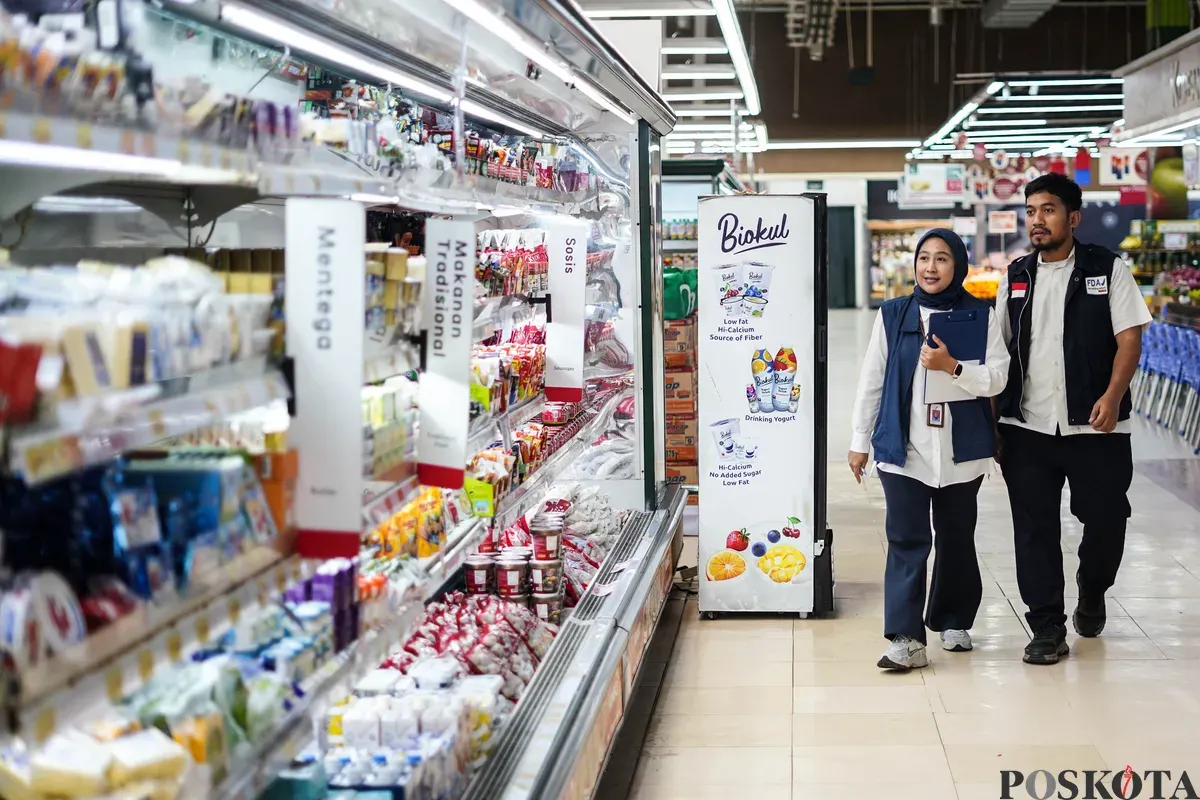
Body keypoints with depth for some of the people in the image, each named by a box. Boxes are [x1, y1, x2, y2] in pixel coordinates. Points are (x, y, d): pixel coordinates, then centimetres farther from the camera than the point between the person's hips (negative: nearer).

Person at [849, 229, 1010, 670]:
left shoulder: (981, 316, 2)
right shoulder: (893, 315, 4)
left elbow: (997, 378, -4)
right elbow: (871, 380, 8)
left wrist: (952, 367, -20)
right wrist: (860, 440, 7)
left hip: (961, 450, 1)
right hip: (903, 448, -1)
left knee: (957, 539, 12)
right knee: (907, 540, -8)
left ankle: (953, 622, 30)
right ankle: (906, 639, -11)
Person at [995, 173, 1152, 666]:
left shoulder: (1108, 270, 1)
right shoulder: (1016, 277, 11)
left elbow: (1129, 337, -5)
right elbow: (999, 351, 14)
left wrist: (1112, 395, -20)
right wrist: (992, 420, 9)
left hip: (1095, 426, -2)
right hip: (1026, 427, 3)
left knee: (1106, 518, 2)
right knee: (1034, 529, 2)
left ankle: (1091, 591, 33)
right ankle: (1047, 629, 11)